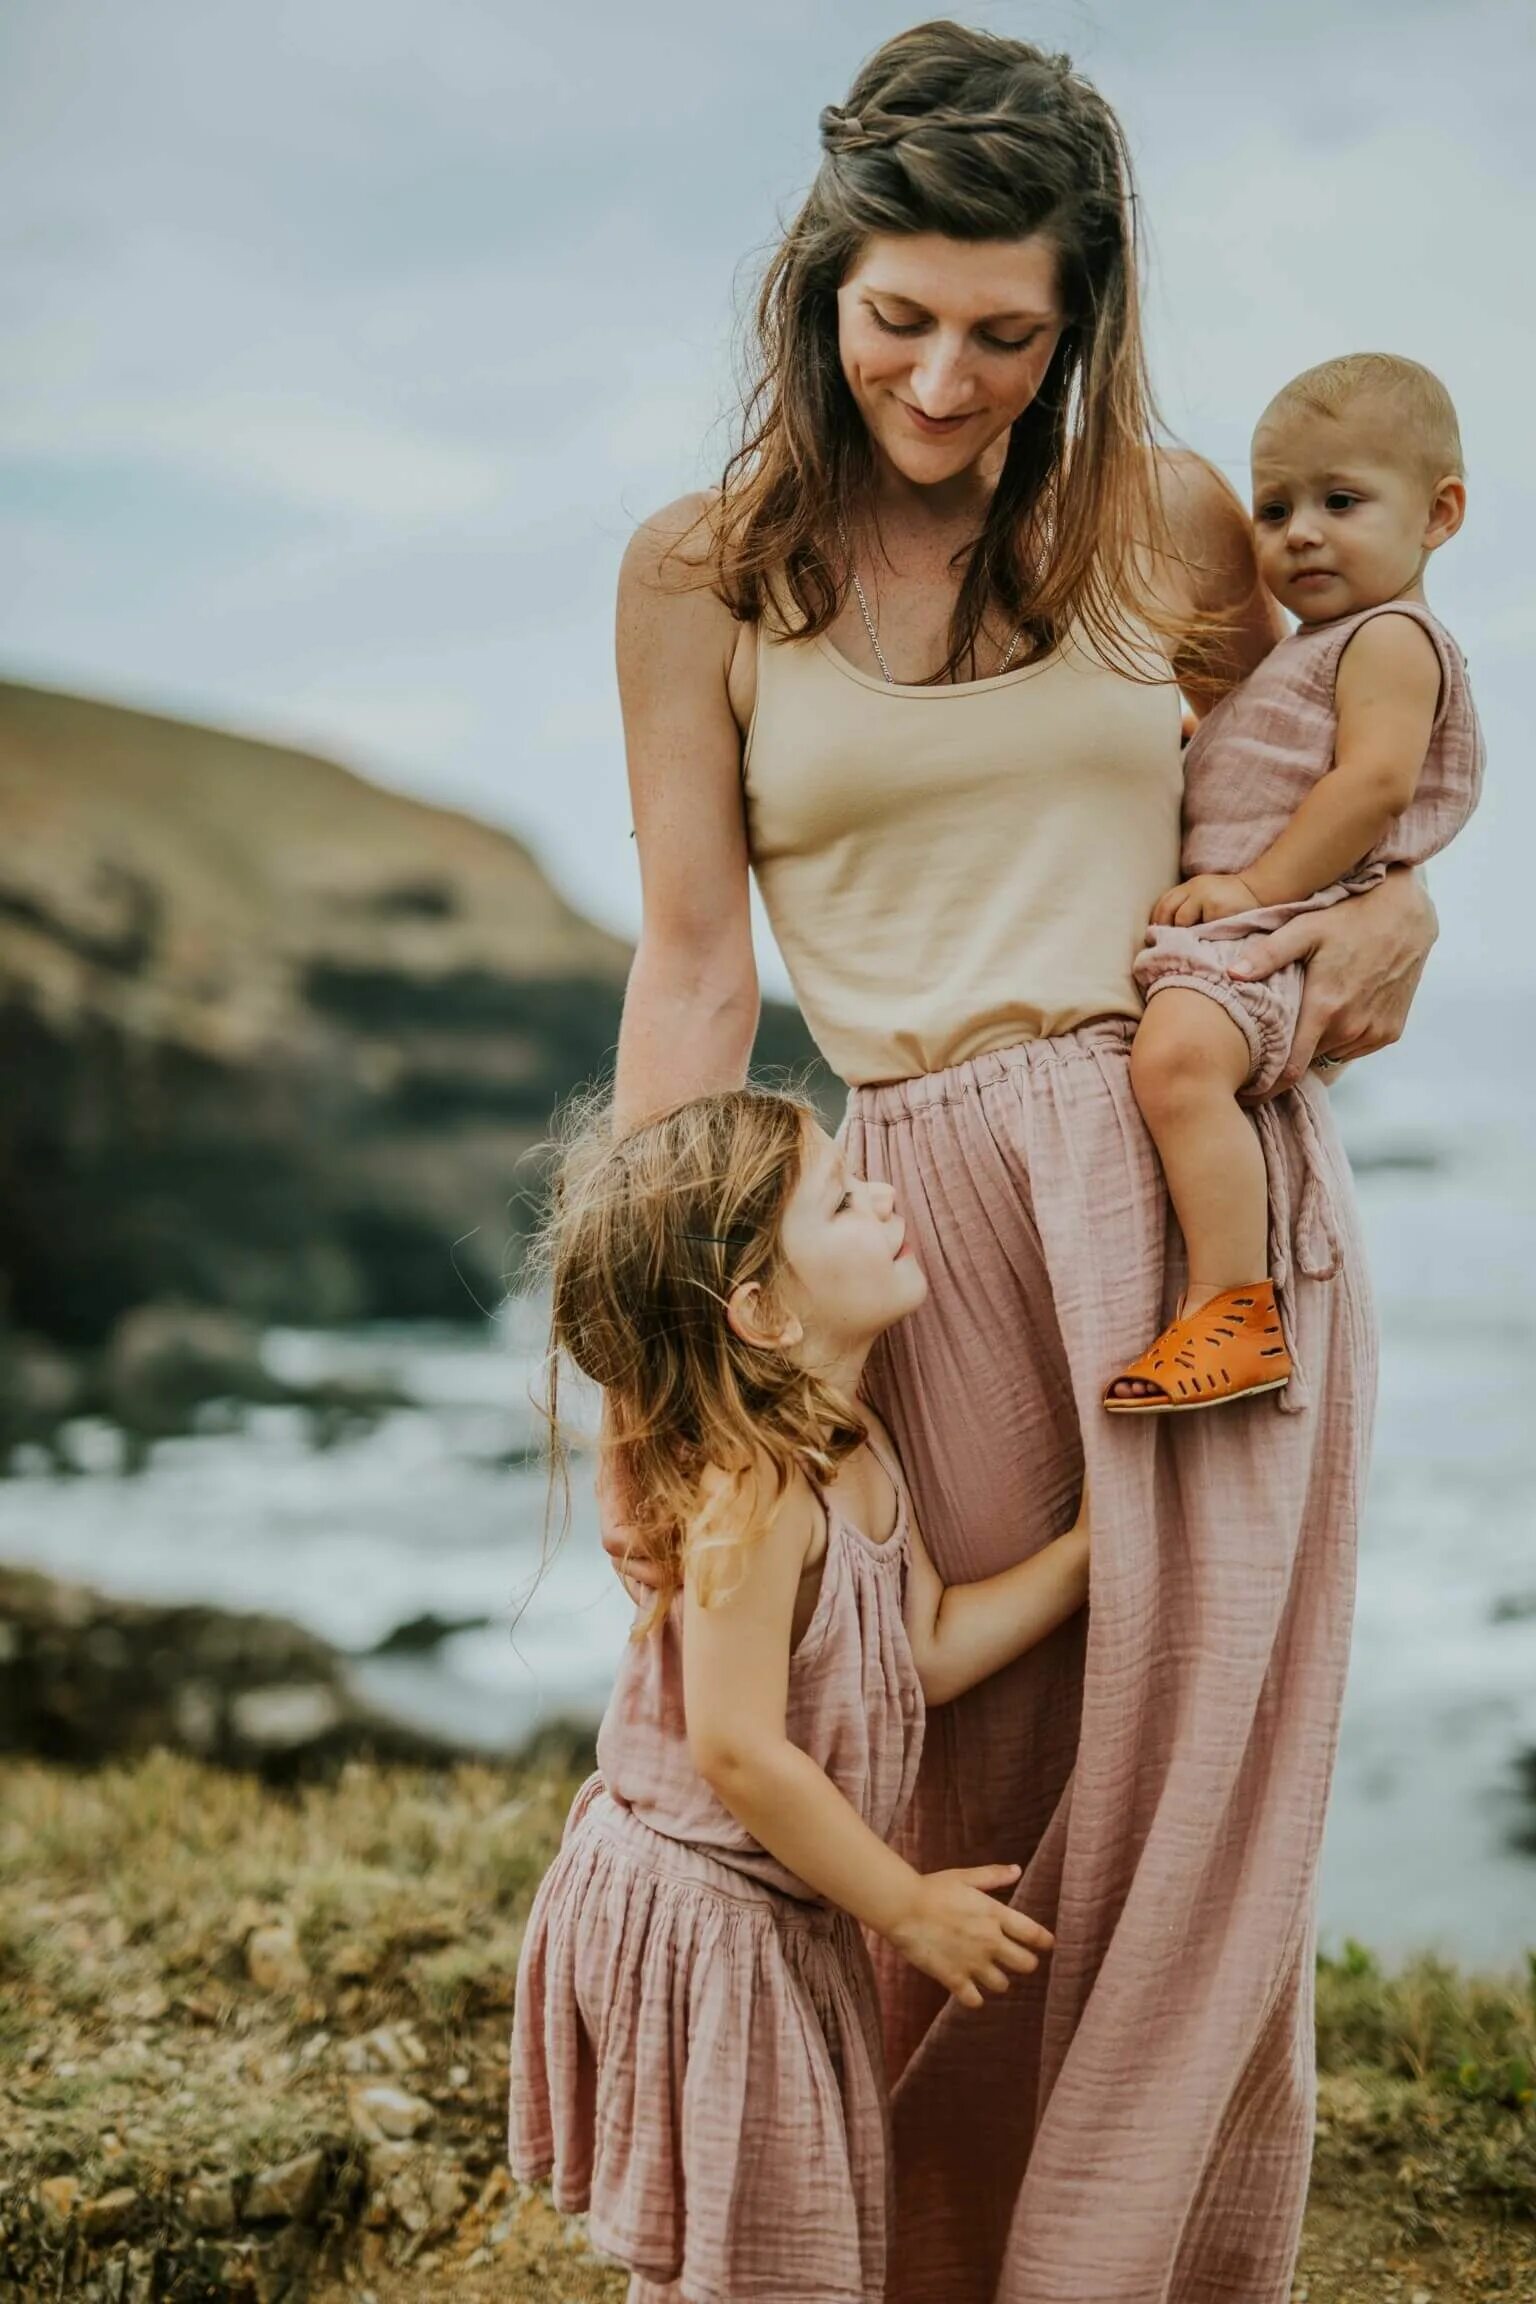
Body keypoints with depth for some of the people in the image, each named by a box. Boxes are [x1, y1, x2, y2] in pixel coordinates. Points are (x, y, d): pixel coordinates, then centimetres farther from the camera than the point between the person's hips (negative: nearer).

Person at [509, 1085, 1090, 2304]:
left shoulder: (854, 1445, 2)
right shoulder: (750, 1492, -27)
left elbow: (932, 1647, 3)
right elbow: (741, 1754, -28)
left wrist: (1093, 1543, -4)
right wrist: (910, 1906, -18)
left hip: (788, 1921, 9)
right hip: (697, 1924, -9)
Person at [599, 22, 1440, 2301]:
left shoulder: (1164, 519, 7)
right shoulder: (703, 571, 4)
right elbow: (693, 961, 1)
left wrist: (1393, 916, -1)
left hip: (1218, 1180, 1)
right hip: (945, 1214, -1)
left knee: (1199, 1801, 2)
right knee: (983, 1804, 5)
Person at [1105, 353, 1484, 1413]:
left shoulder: (1390, 638, -5)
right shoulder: (1310, 652, 28)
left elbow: (1374, 780, -19)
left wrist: (1255, 883, -21)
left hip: (1276, 929, -12)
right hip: (1224, 921, 12)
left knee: (1177, 1057, -35)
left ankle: (1235, 1312, -37)